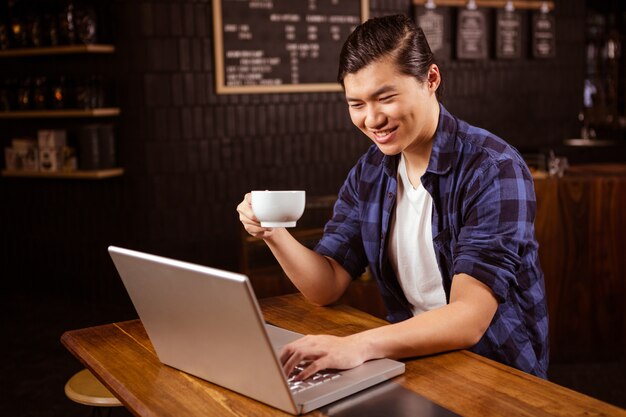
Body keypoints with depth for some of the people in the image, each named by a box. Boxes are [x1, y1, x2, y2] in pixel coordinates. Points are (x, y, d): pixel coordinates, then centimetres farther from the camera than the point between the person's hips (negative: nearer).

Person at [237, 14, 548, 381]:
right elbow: (327, 288, 1)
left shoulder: (494, 170, -17)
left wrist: (359, 345, -40)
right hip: (416, 356, 5)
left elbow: (469, 319, -26)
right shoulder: (369, 172, 2)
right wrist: (274, 234, -16)